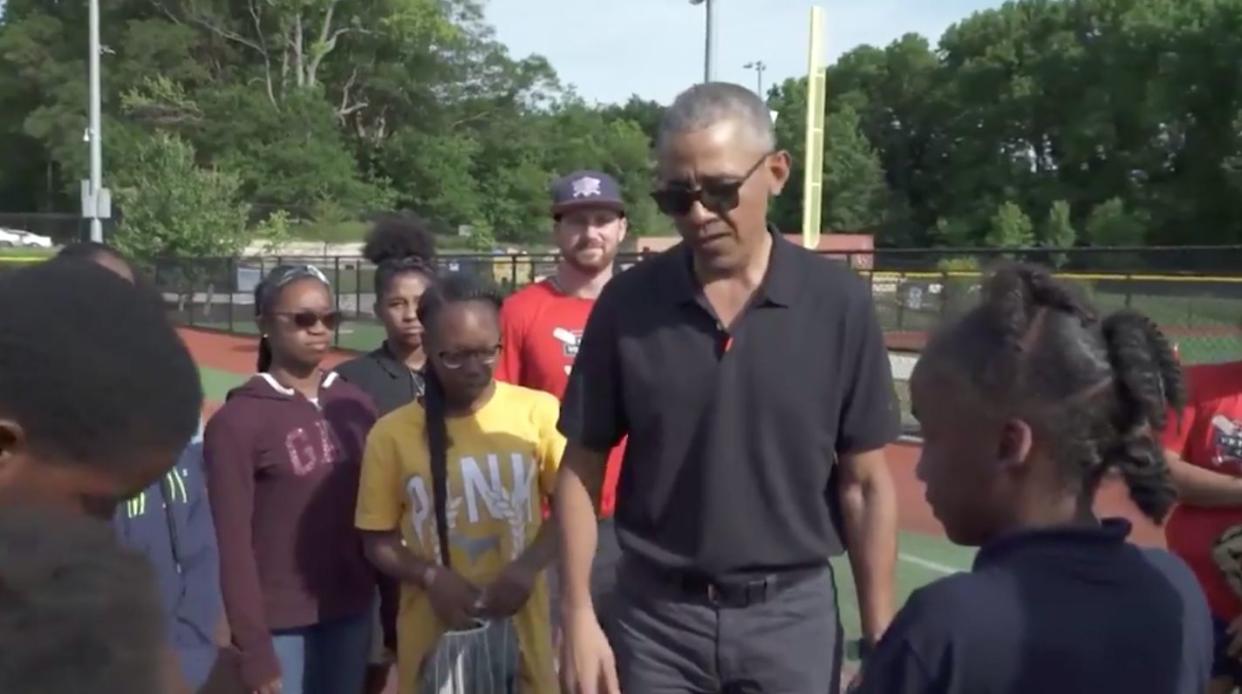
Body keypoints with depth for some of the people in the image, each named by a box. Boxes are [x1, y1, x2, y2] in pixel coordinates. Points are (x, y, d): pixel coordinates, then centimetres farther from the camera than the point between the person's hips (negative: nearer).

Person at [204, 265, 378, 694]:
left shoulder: (355, 405, 3)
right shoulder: (237, 421, -10)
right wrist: (254, 650, -12)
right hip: (280, 623, -4)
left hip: (351, 614, 5)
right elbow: (233, 544, -11)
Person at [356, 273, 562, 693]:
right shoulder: (392, 434, -3)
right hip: (432, 632, 0)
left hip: (519, 625, 0)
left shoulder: (537, 412, -5)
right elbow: (378, 541, 4)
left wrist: (529, 566, -14)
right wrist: (430, 577, -13)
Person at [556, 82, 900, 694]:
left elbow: (865, 484, -3)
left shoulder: (839, 303, -7)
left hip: (792, 613, 0)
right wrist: (578, 615, -6)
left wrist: (880, 640, -2)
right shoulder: (627, 303, -6)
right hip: (656, 614, 1)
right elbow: (581, 468, 0)